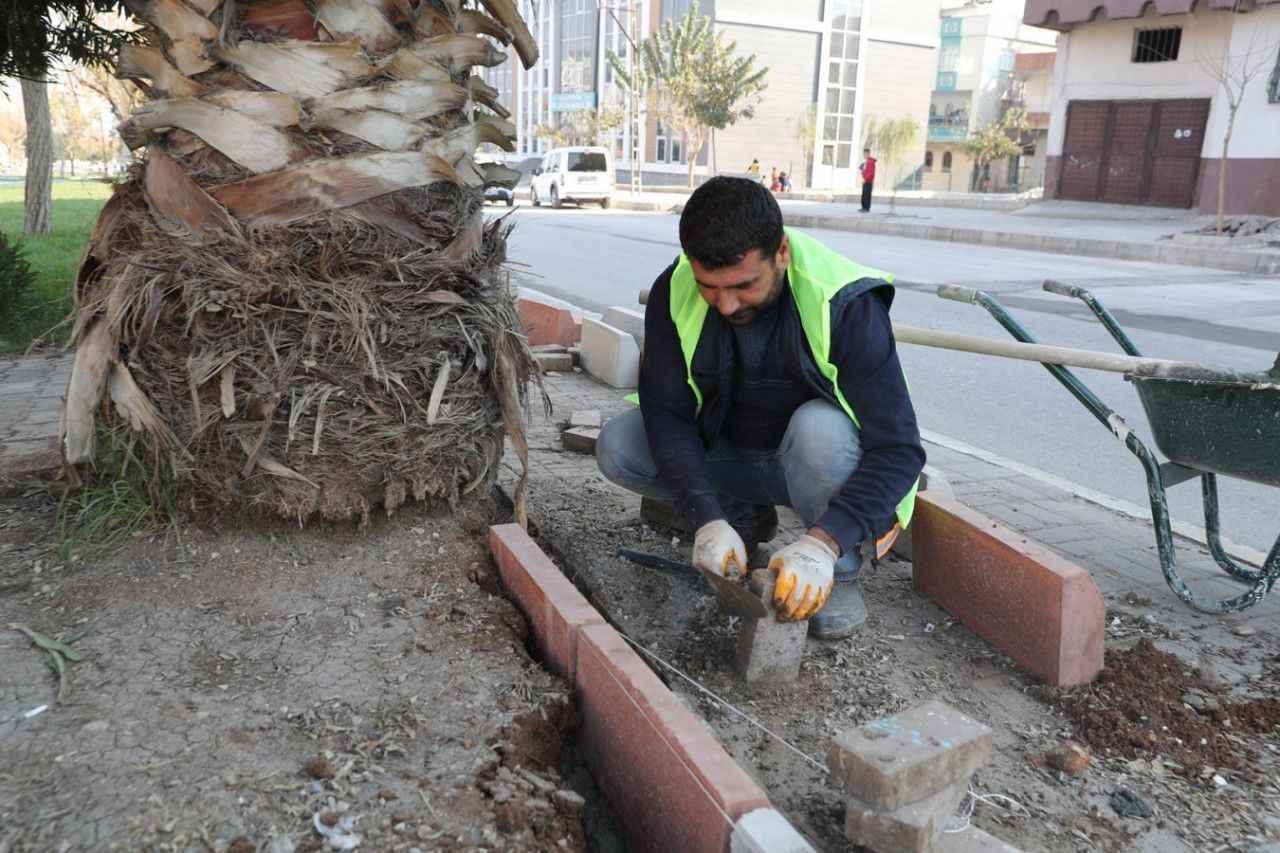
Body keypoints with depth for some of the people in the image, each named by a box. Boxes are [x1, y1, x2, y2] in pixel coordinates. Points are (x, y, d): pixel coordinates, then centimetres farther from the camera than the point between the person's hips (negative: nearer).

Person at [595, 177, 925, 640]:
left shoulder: (845, 304, -29)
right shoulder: (674, 291, -19)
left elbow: (899, 448, -31)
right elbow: (667, 414, -20)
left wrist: (823, 542, -45)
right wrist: (708, 520, -33)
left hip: (810, 458, -3)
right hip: (726, 451, 4)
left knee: (821, 428, -38)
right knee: (617, 448, -19)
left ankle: (839, 572, -13)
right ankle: (745, 512, 4)